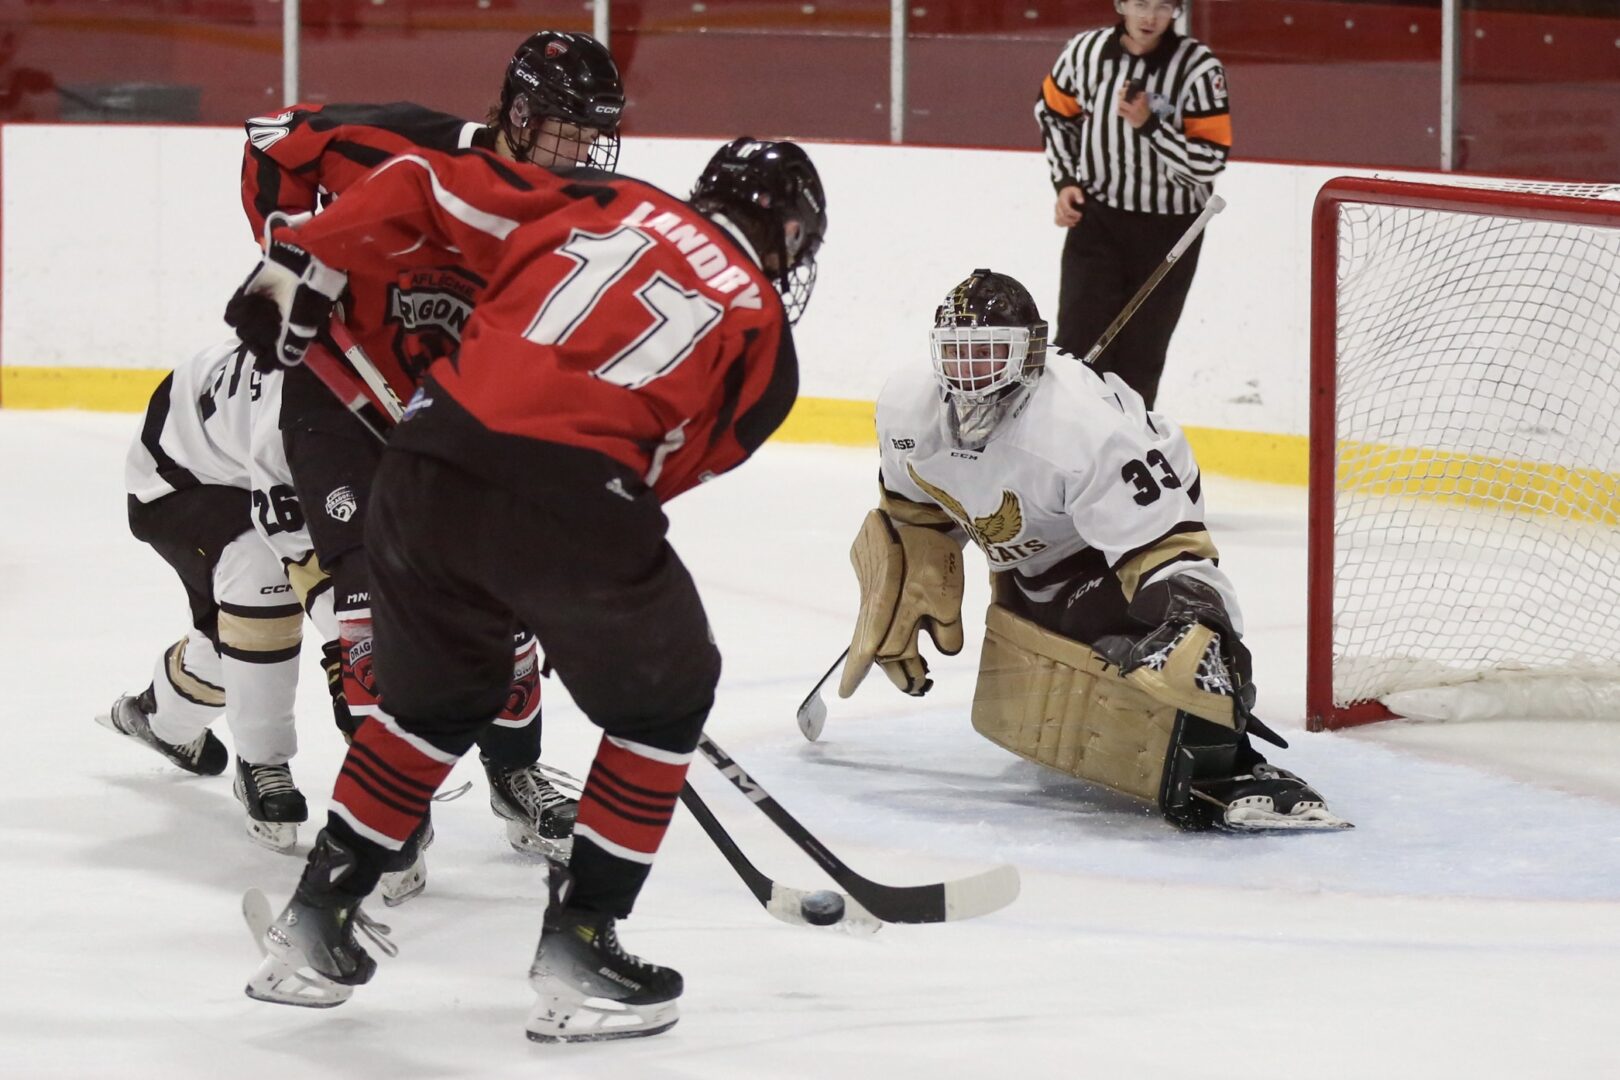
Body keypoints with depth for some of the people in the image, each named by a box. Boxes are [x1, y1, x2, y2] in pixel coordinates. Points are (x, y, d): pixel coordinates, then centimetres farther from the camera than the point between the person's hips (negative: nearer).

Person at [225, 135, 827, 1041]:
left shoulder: (602, 202, 21)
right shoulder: (761, 329, 14)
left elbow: (426, 187, 16)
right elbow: (681, 463, 12)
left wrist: (300, 268, 22)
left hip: (434, 458, 5)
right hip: (571, 494, -5)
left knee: (438, 694, 29)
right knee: (664, 700, 21)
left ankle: (316, 923, 31)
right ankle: (580, 944, 16)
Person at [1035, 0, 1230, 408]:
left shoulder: (1198, 66, -17)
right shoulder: (1085, 51, -8)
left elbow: (1210, 160, -18)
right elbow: (1054, 112, 12)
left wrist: (1149, 125, -28)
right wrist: (1065, 180, 5)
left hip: (1168, 229, -1)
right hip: (1096, 216, 1)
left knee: (1140, 355, 8)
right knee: (1078, 342, -8)